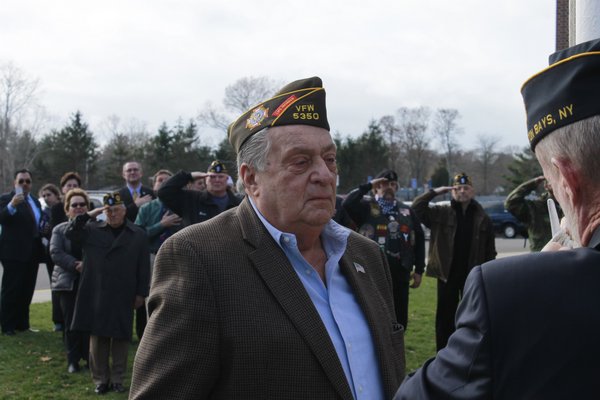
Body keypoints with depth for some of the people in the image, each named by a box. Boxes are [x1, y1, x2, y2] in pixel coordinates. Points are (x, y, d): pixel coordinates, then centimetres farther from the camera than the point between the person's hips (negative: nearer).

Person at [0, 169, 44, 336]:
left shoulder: (35, 201, 17)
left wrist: (42, 237, 10)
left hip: (32, 253, 7)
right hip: (14, 253, -7)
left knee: (27, 291, 12)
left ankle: (22, 324, 21)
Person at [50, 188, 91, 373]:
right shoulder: (59, 230, 7)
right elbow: (56, 253, -6)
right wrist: (76, 265, -18)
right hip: (68, 282, 1)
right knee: (71, 322, 3)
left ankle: (89, 357, 10)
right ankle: (73, 360, 12)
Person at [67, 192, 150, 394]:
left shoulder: (138, 235, 3)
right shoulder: (93, 230, 6)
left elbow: (143, 267, 2)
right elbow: (70, 233, -3)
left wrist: (141, 293, -1)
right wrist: (89, 215, -9)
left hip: (123, 295, -1)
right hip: (96, 294, 1)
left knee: (121, 337, 6)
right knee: (97, 337, 6)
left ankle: (117, 378, 18)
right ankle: (100, 379, 17)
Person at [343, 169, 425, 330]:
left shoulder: (406, 211, 13)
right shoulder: (367, 206, 0)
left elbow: (419, 240, 15)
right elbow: (347, 203, -22)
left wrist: (419, 270, 10)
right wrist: (368, 185, -13)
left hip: (399, 274, 4)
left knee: (399, 320, 10)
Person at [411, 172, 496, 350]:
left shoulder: (482, 218, 3)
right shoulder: (441, 213, 2)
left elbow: (490, 250, 4)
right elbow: (416, 208, -6)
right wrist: (434, 192, -14)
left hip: (472, 275, 0)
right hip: (447, 274, 0)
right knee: (445, 317, 6)